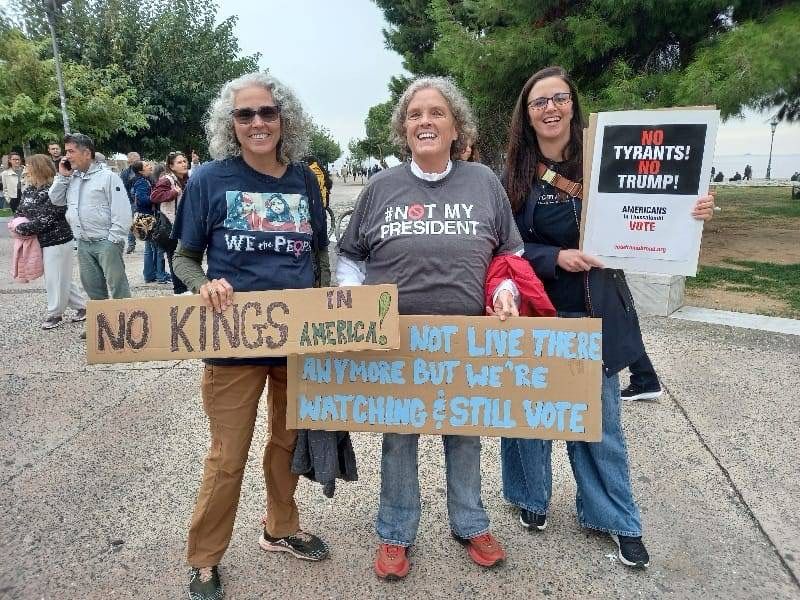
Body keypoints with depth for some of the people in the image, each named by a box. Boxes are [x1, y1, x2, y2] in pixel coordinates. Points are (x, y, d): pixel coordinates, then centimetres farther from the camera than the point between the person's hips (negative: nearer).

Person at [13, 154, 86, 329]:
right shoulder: (29, 190, 6)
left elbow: (46, 220, -22)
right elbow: (20, 211, 15)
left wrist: (22, 229, -15)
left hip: (57, 241, -8)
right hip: (40, 242, 8)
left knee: (55, 279, 2)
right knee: (62, 278, 14)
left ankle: (55, 314, 17)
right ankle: (82, 306, 25)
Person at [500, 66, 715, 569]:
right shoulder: (515, 177, -3)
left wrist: (691, 216, -14)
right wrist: (556, 258, -21)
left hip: (596, 315, 1)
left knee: (601, 421, 11)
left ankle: (618, 519, 30)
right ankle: (532, 497, 37)